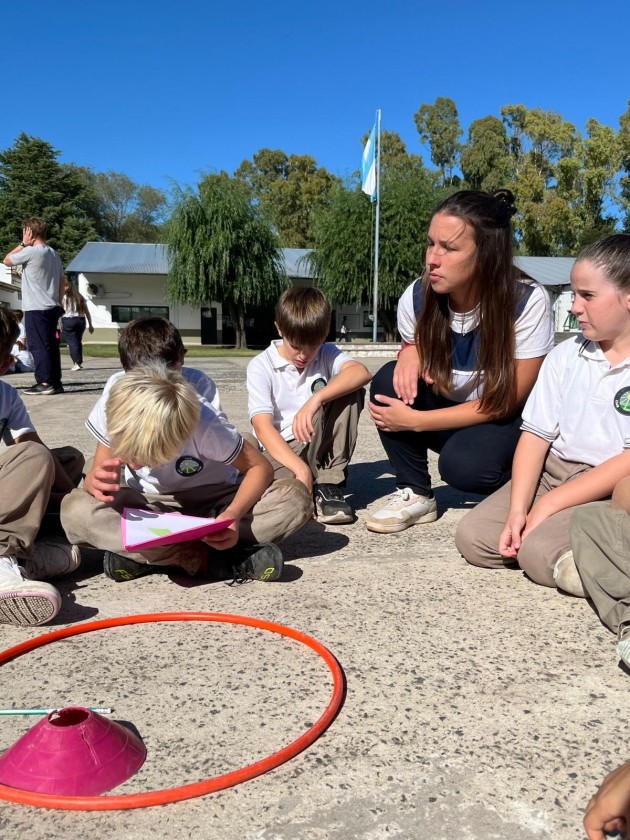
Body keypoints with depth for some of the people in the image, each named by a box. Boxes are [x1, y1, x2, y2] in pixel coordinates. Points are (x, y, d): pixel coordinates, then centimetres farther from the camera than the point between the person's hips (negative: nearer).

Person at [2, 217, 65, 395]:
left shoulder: (30, 251, -11)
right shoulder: (54, 254, 13)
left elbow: (6, 260, 2)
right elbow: (61, 281, 16)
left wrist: (22, 244, 7)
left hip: (36, 308, -8)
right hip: (52, 307, 8)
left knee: (38, 345, -5)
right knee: (51, 345, 8)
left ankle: (45, 383, -6)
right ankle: (55, 382, 9)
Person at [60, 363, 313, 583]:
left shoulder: (206, 425, -28)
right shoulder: (112, 408, -22)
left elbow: (260, 467, -18)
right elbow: (97, 473, -12)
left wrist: (233, 514, -37)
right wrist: (96, 482, -37)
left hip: (211, 503, -1)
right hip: (147, 508, 2)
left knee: (294, 499, -29)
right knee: (75, 510, -30)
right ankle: (208, 559, -30)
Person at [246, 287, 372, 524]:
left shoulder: (326, 354, 1)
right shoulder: (260, 366, -8)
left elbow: (362, 372, -22)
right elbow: (262, 427, -20)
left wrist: (316, 399, -38)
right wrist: (301, 469, -35)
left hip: (322, 447, 4)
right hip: (281, 451, -4)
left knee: (349, 388, -19)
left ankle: (329, 485, -15)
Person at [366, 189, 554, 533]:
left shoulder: (528, 303, -26)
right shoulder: (416, 297, -17)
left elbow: (504, 403, -20)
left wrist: (415, 420, -24)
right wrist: (410, 352, -21)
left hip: (510, 421, -4)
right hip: (448, 412, 4)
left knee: (462, 466, -34)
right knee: (391, 380, -24)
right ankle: (415, 494, -6)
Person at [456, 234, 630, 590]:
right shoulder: (564, 355, 5)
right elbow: (536, 435, 1)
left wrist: (549, 504, -17)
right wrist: (517, 509, -12)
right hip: (552, 471, 6)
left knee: (540, 554, -29)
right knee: (473, 537, -10)